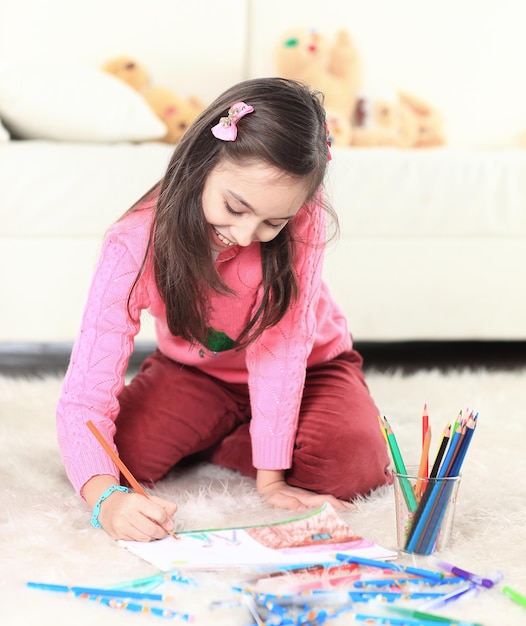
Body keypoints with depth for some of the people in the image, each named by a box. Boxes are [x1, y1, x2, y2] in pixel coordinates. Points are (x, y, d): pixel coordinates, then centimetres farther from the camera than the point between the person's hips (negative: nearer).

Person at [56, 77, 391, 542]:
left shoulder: (303, 221, -32)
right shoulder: (135, 245, -32)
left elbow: (279, 346, -30)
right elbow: (84, 397, -36)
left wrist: (270, 477, -32)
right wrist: (106, 498, -54)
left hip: (307, 367, 0)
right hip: (194, 373, 0)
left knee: (354, 463, -27)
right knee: (123, 451, -25)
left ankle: (203, 446, -1)